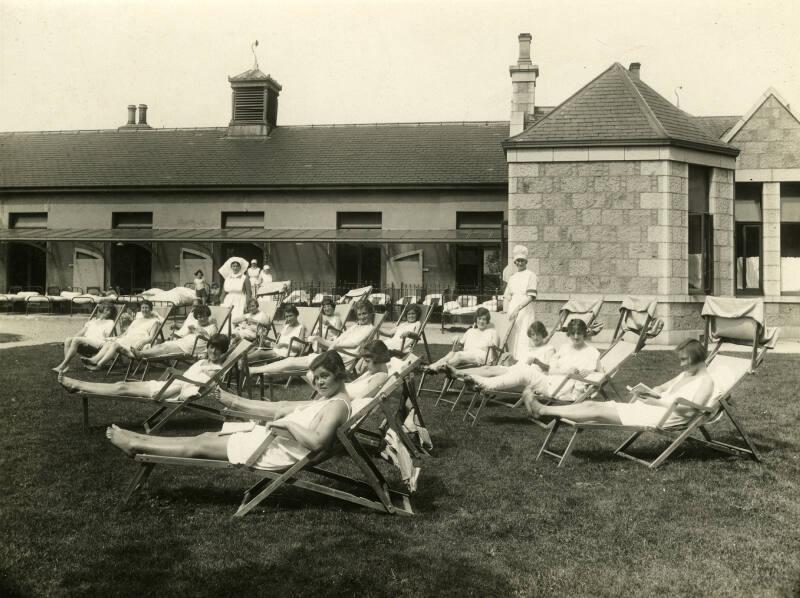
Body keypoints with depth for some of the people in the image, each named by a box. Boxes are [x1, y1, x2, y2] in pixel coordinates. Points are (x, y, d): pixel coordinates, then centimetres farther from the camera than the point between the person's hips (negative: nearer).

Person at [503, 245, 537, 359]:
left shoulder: (530, 275, 1)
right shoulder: (512, 277, 17)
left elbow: (530, 297, -8)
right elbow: (507, 297, 14)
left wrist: (517, 308, -17)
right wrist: (505, 311, -1)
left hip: (525, 312, -5)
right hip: (512, 313, 5)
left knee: (523, 340, -11)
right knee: (511, 340, 3)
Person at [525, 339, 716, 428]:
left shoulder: (705, 381, -4)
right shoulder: (685, 375, 24)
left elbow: (689, 409, -19)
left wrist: (658, 402, -15)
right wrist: (645, 393, 11)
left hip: (664, 416, -9)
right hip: (645, 407, 9)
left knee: (598, 412, -17)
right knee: (591, 403, -5)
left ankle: (543, 410, -19)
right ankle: (543, 410, -12)